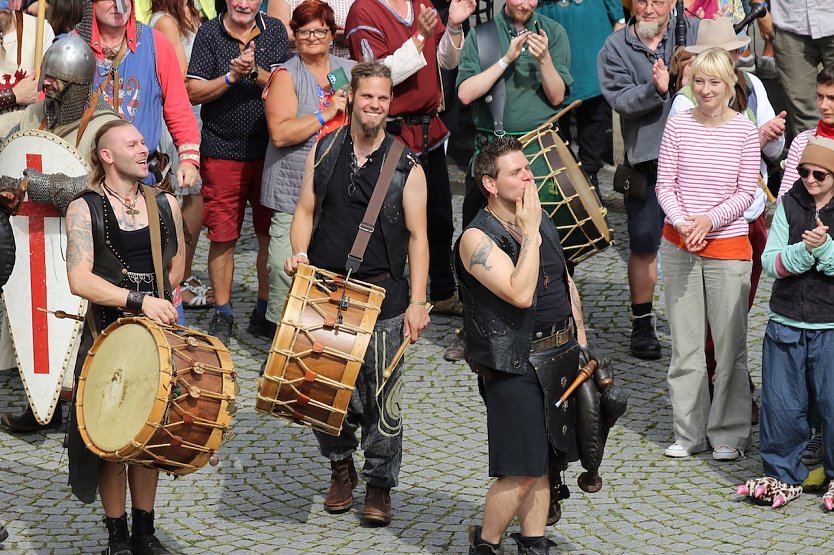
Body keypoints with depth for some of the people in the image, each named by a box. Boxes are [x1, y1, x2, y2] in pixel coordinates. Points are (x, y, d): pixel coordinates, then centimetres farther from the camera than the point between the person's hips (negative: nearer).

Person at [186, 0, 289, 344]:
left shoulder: (275, 31, 5)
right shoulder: (209, 34, 0)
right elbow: (194, 93, -4)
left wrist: (254, 72, -21)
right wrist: (232, 77, -17)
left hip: (271, 151, 2)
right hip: (222, 153, -1)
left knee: (272, 234, 3)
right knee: (223, 237, 2)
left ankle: (265, 312, 17)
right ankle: (222, 316, 14)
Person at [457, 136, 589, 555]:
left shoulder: (542, 222, 9)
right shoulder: (478, 238, -15)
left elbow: (567, 283, 23)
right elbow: (521, 294, -26)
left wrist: (580, 339, 17)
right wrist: (529, 234, -22)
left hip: (559, 358, 7)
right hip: (515, 365, -7)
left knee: (542, 463, 12)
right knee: (522, 472, -7)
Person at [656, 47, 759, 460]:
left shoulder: (744, 131, -4)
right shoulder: (678, 125, 1)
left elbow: (746, 193, -3)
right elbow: (665, 186, 1)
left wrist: (710, 220, -17)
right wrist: (682, 223, -15)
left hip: (727, 244, -2)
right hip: (679, 244, 2)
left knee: (729, 345, 2)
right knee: (685, 343, 8)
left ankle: (729, 434, 14)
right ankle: (689, 433, 19)